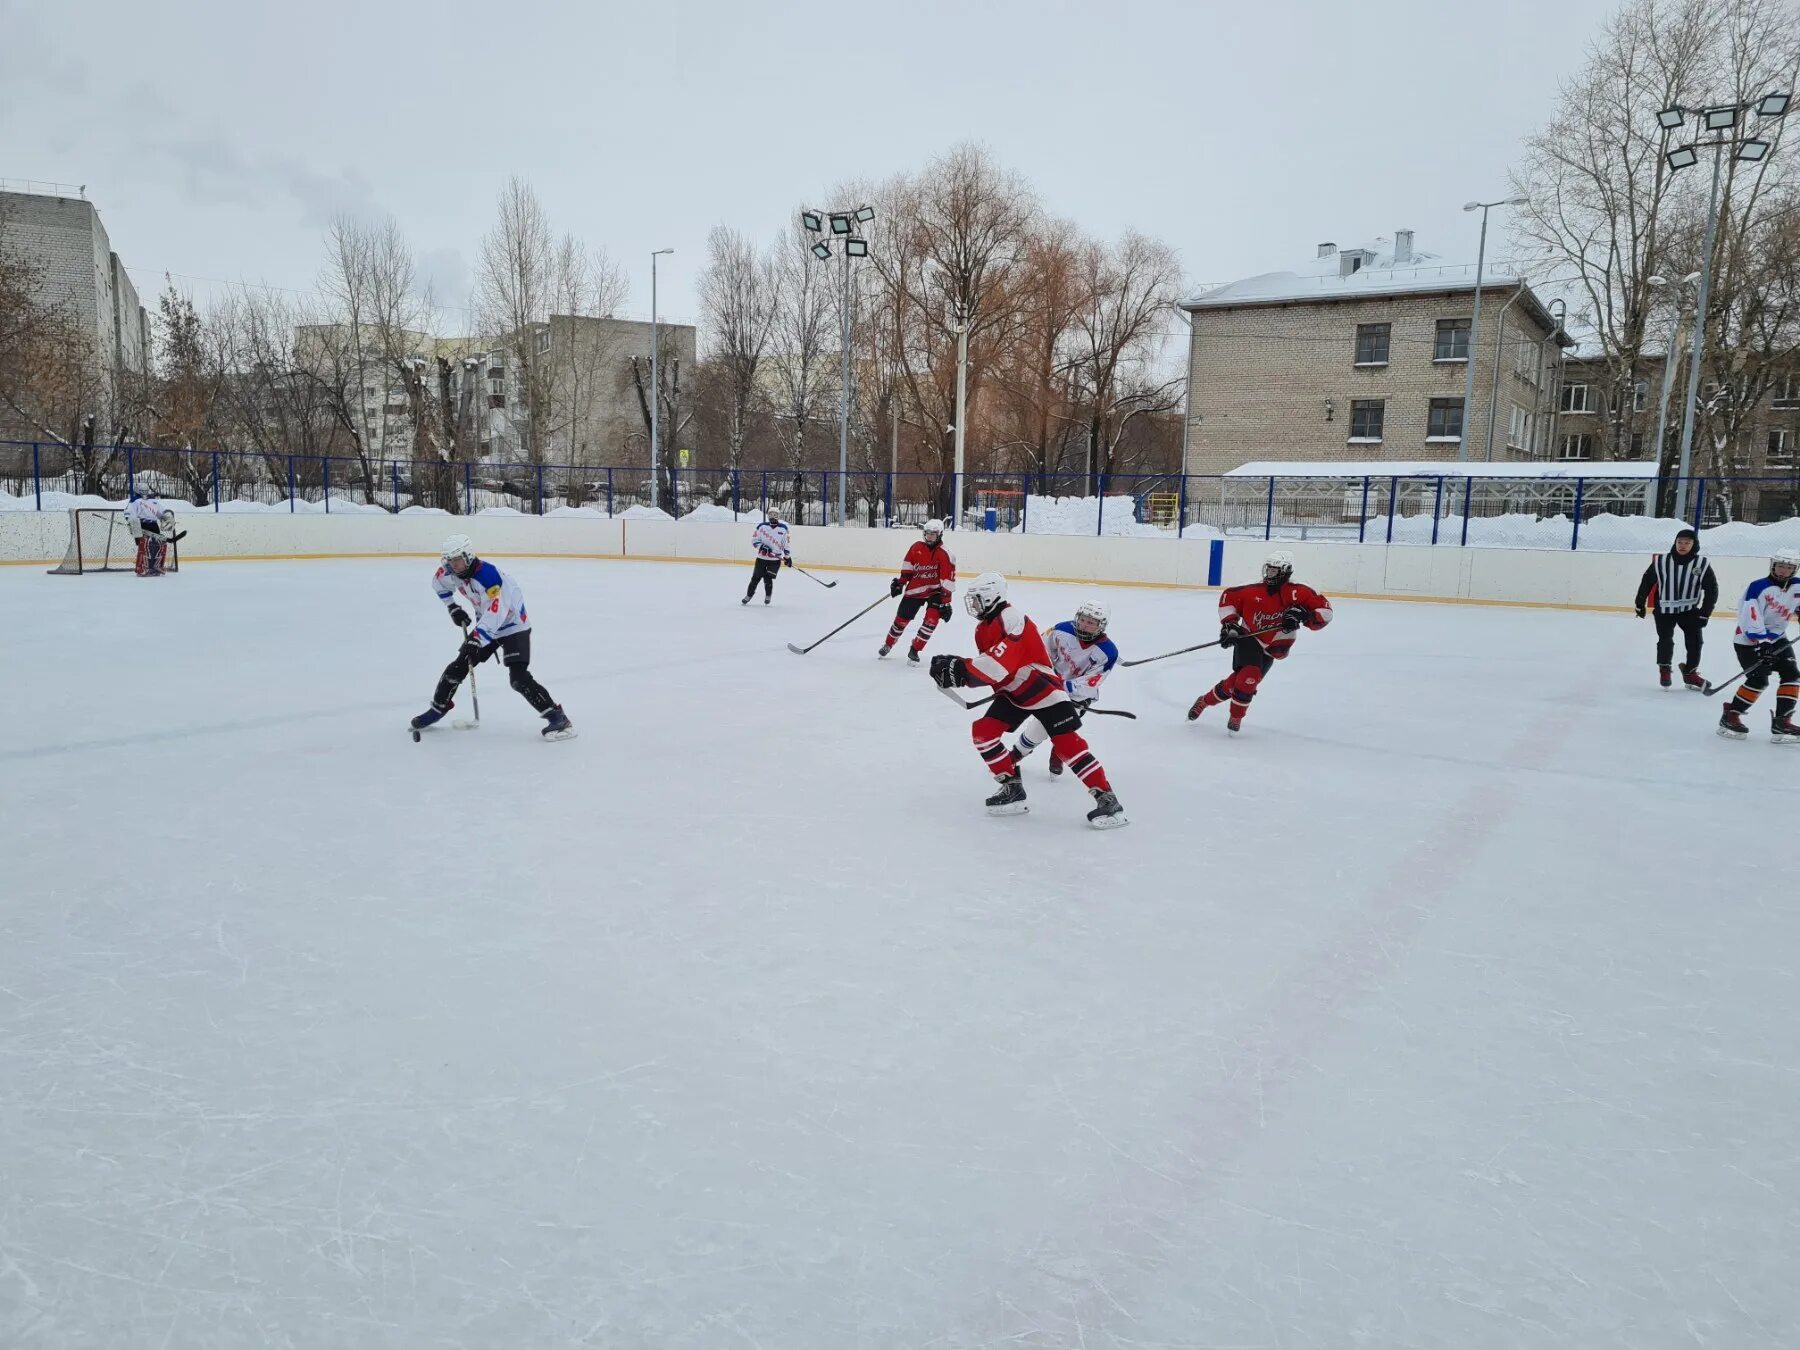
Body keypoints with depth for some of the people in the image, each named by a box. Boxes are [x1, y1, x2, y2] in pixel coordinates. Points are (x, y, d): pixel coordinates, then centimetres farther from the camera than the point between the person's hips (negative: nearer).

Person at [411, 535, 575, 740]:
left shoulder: (489, 576, -32)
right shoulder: (450, 571, -7)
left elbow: (495, 614, -39)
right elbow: (439, 584, 18)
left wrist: (476, 641, -44)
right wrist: (453, 608, 14)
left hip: (513, 625, -8)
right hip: (486, 624, 8)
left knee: (518, 677, -21)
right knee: (458, 666, 6)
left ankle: (557, 717, -20)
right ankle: (437, 709, 26)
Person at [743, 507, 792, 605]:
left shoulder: (783, 528, -3)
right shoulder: (762, 526, -3)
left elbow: (786, 543, 3)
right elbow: (754, 540, 0)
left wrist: (788, 557, 2)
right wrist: (762, 547, -17)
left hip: (775, 559, -1)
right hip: (761, 557, 1)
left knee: (768, 578, -9)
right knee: (756, 577, 2)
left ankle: (768, 596, 16)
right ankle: (748, 596, 18)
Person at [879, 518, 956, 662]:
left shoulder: (945, 555, -16)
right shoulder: (917, 547, -4)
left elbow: (948, 580, -18)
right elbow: (907, 566, 10)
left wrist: (945, 601, -21)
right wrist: (900, 582, 5)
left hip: (934, 591, -3)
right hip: (914, 589, 3)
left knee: (931, 620, -20)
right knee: (901, 618, 9)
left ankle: (915, 650, -6)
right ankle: (888, 644, 33)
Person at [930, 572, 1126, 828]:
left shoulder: (1013, 619, -21)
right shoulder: (983, 629, 10)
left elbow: (1000, 664, -32)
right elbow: (985, 668, 10)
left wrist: (960, 669, -30)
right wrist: (955, 668, -7)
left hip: (1043, 688, -9)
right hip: (1012, 693, 9)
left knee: (1067, 742, -15)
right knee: (983, 730, -4)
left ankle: (1106, 799, -10)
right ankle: (1012, 789, 4)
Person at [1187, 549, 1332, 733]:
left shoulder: (1297, 593, -10)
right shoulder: (1253, 591, -7)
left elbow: (1325, 611, -11)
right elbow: (1228, 596, 6)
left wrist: (1302, 614, -28)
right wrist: (1229, 624, -4)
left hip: (1271, 650, 1)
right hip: (1248, 639, -1)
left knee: (1238, 681, -10)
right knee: (1249, 677, -23)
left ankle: (1204, 701, 12)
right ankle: (1236, 717, -2)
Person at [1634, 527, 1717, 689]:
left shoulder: (1702, 565, -11)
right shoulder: (1661, 561, -12)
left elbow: (1712, 590, -6)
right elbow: (1647, 581, 1)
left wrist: (1705, 613, -12)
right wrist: (1640, 604, 5)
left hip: (1689, 609, 1)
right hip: (1664, 608, -1)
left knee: (1695, 639, -5)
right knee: (1665, 641, -5)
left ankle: (1690, 673, 12)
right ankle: (1664, 670, 18)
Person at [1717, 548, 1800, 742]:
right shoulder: (1758, 587, -20)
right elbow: (1749, 617, -26)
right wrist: (1761, 642, -30)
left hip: (1777, 638, 7)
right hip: (1749, 639, -7)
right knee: (1759, 679, -15)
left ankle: (1782, 721, -1)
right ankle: (1730, 716, -4)